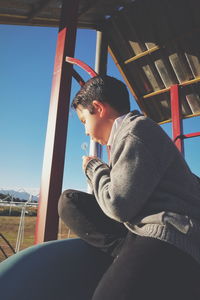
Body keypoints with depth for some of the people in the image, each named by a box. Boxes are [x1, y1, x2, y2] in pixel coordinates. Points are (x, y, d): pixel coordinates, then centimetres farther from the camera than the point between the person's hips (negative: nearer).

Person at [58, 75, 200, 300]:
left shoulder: (135, 130, -10)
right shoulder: (129, 131, 21)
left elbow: (118, 205, -14)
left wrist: (94, 167, 1)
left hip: (170, 241, -11)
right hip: (146, 232, 11)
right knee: (69, 201, 5)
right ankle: (130, 252, -6)